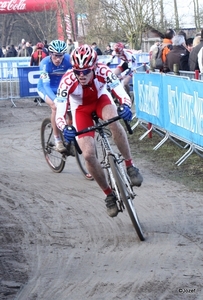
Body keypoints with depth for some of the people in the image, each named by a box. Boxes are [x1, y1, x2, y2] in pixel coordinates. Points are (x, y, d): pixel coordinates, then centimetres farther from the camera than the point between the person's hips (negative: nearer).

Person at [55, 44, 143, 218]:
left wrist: (126, 106, -59)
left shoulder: (103, 72, -33)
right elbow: (59, 114, -35)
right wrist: (65, 129, -56)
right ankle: (109, 195, 6)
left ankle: (130, 167, -21)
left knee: (113, 121, -36)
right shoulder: (67, 81, -35)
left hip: (101, 99, 0)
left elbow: (122, 94, -36)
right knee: (89, 155, -14)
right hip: (81, 109, 0)